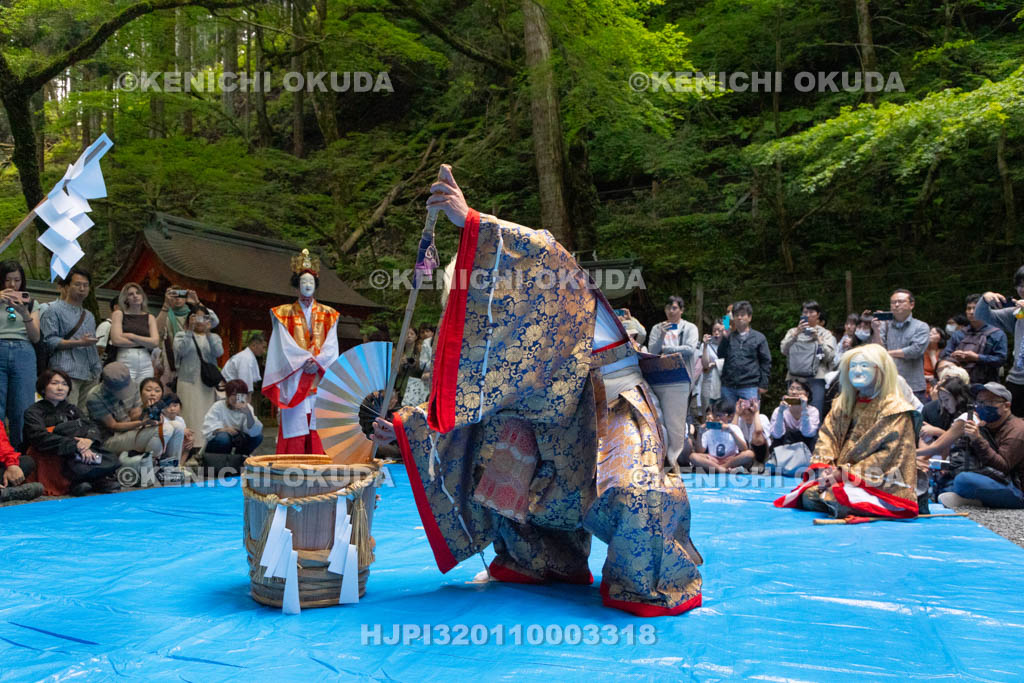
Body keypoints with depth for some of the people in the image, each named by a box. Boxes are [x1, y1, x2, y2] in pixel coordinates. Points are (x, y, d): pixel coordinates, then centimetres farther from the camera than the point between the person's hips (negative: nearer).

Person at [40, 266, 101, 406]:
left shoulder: (89, 316, 27)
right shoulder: (53, 310, 4)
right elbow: (49, 341, -7)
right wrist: (79, 343, -13)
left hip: (90, 375, 7)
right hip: (67, 373, -6)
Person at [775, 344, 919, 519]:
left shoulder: (894, 409, -5)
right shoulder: (844, 403, 15)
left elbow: (887, 454, -13)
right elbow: (826, 436, 9)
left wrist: (845, 473, -16)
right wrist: (823, 468, -11)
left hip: (880, 483, -5)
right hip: (840, 475, 6)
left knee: (839, 502, -31)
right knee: (809, 498, -19)